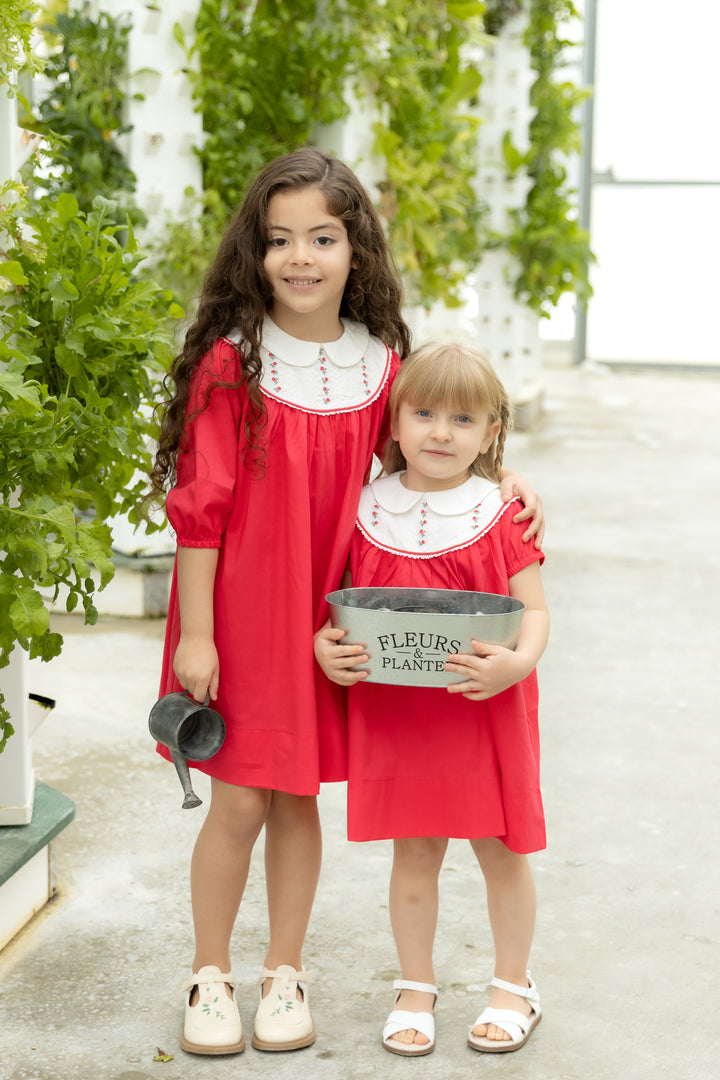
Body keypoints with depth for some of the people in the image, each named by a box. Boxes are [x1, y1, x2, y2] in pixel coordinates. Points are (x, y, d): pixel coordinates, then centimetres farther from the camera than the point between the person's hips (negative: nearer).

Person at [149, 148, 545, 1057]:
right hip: (239, 613, -3)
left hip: (325, 618, 3)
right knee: (238, 802, 2)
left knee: (299, 798, 12)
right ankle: (210, 976, 23)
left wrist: (498, 479, 0)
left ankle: (284, 974, 28)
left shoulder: (379, 365, 1)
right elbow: (199, 506, -10)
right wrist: (194, 632, -11)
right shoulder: (229, 361, -10)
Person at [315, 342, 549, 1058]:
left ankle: (514, 987, 29)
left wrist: (516, 662, -25)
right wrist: (324, 647, -13)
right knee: (413, 851, 11)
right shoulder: (367, 514, 1)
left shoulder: (500, 516, -5)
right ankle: (415, 989, 28)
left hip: (485, 711, -1)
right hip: (392, 712, 2)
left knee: (500, 848, 10)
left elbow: (534, 609, -6)